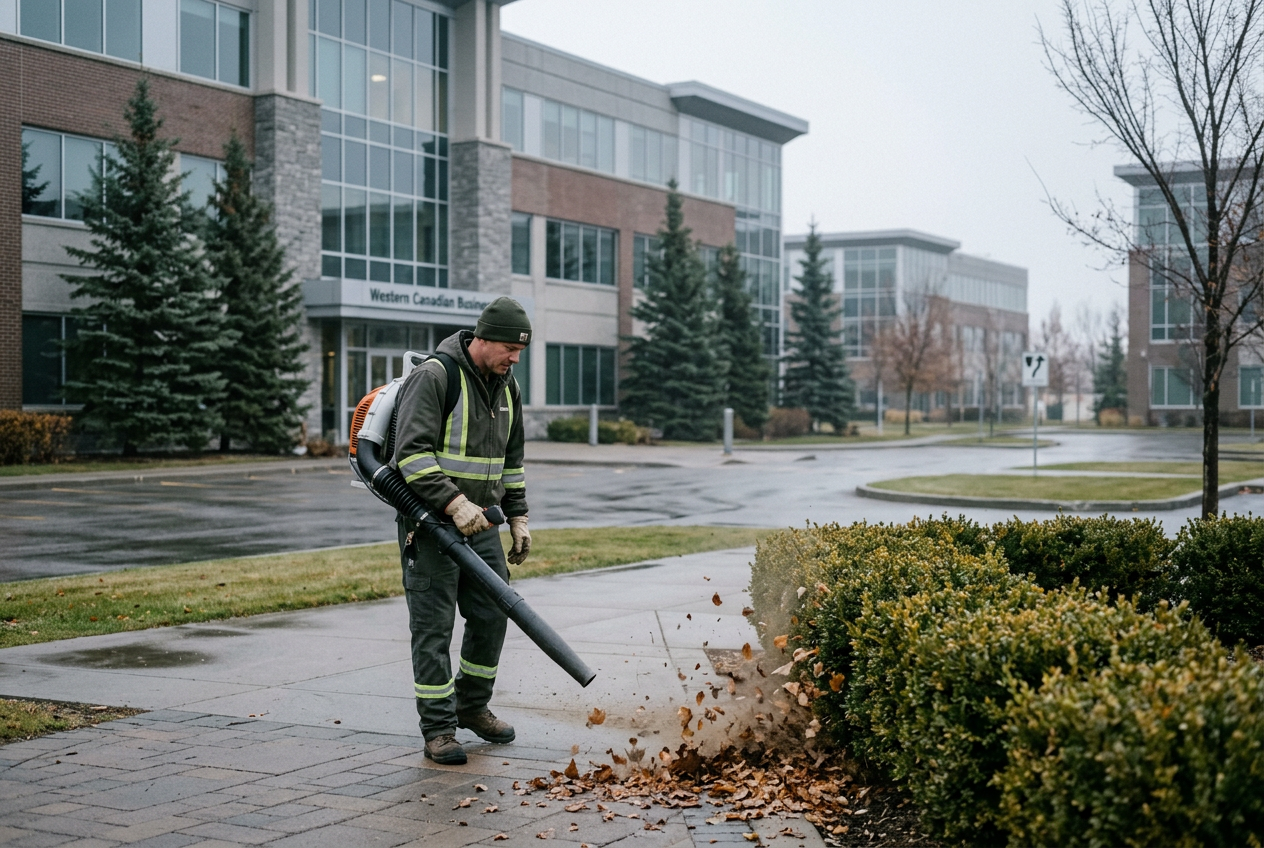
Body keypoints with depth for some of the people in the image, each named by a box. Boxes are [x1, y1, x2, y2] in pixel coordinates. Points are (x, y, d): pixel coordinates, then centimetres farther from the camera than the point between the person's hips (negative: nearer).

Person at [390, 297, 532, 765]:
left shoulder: (507, 387, 10)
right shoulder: (434, 376, -15)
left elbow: (512, 459, 20)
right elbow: (412, 452, -23)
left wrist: (517, 516, 15)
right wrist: (455, 503, -29)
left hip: (479, 522, 7)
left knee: (491, 615, 9)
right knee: (433, 626, -3)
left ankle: (472, 706, 27)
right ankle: (438, 728, 3)